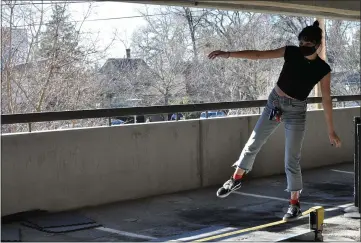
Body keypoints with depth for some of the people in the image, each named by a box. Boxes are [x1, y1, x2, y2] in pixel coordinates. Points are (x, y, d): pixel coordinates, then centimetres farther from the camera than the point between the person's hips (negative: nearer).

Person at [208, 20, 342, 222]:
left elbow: (327, 100, -7)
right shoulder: (291, 52, -8)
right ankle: (236, 179, 31)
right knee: (254, 143, 10)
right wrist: (228, 54, -16)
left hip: (296, 111, -3)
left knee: (292, 160, -2)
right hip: (275, 102, 3)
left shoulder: (323, 69, -12)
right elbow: (258, 55, -9)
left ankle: (295, 204, 12)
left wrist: (331, 131, -6)